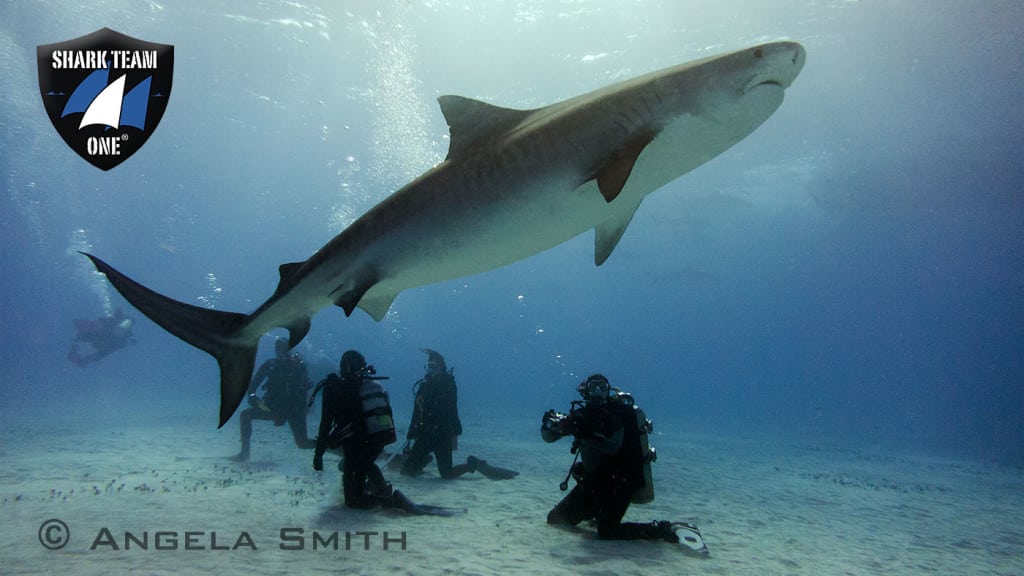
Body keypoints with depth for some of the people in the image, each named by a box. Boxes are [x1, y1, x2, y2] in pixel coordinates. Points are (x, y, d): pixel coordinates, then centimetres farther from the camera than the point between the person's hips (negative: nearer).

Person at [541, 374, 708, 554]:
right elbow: (548, 436, 2)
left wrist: (583, 432, -38)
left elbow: (612, 447, -31)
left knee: (607, 533, -21)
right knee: (555, 519, 12)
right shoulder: (583, 411, 2)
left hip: (619, 482, -7)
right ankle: (597, 511, 37)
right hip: (594, 480, 7)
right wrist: (550, 423, -20)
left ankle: (668, 530, -9)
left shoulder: (617, 412, -15)